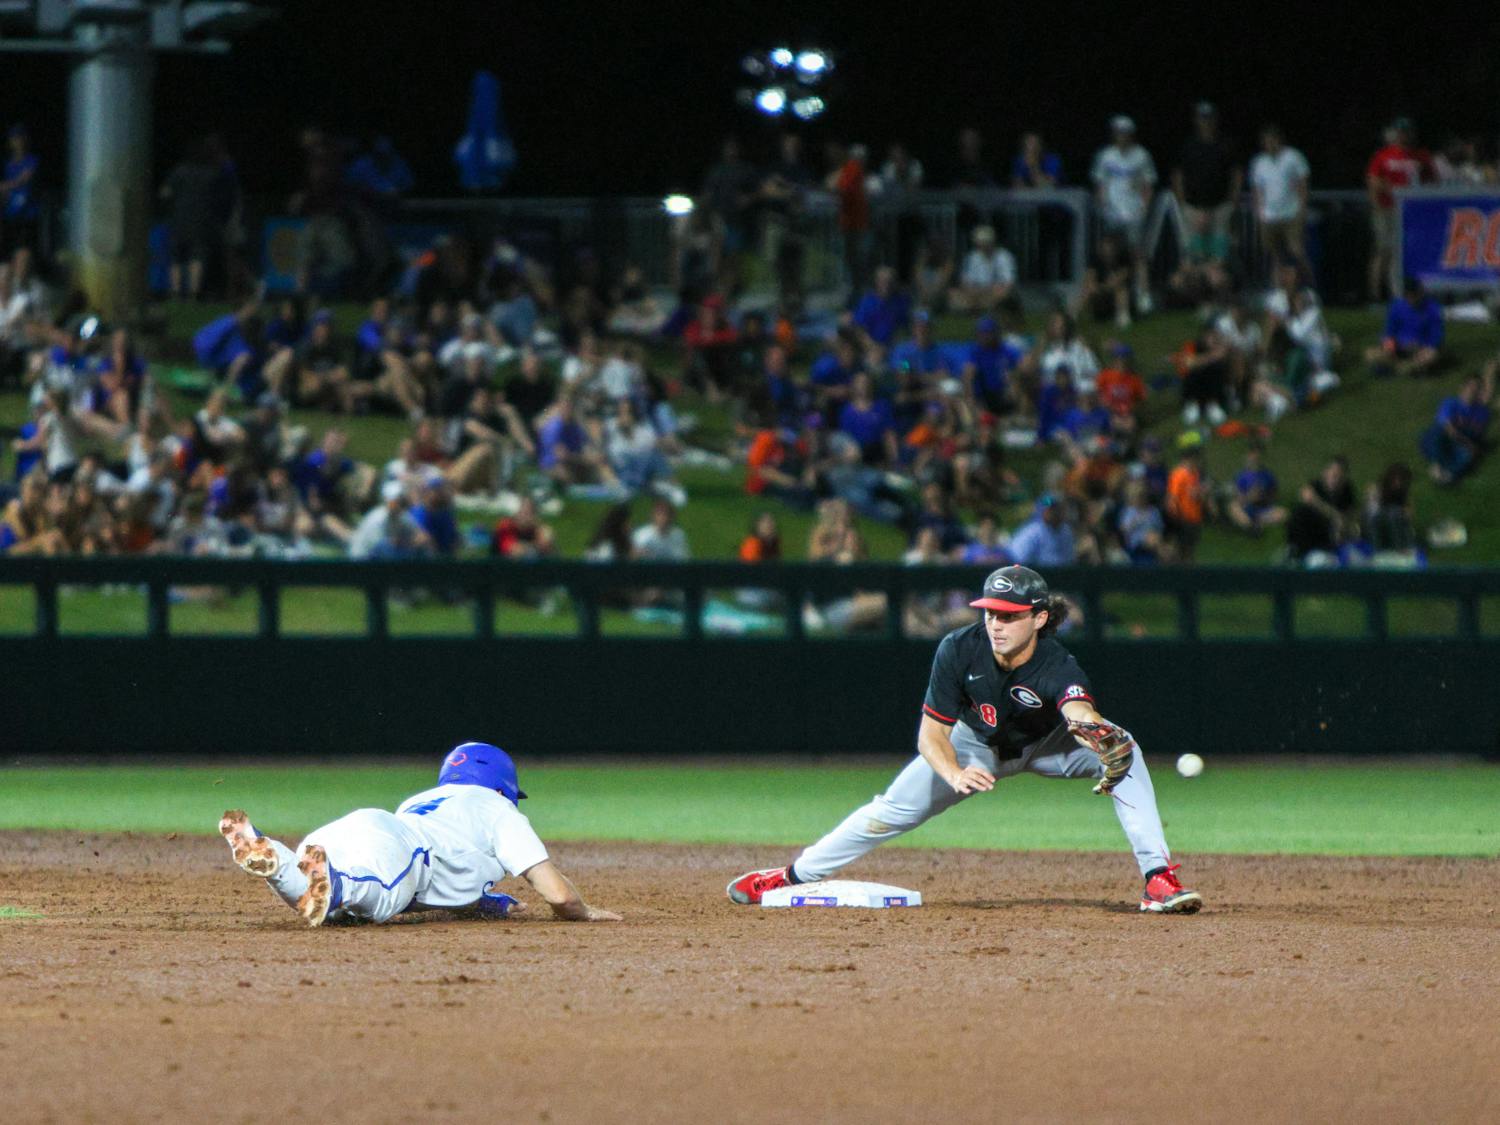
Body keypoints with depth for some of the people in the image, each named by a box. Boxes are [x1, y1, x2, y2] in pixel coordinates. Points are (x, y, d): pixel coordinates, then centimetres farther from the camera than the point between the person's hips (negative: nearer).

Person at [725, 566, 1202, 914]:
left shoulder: (1056, 666, -38)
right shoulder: (959, 650, -31)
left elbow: (1079, 712, -61)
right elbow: (931, 732, -26)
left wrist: (1095, 732, -85)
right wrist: (955, 774, -47)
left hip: (1046, 745, -2)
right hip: (978, 743, 2)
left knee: (1122, 751, -29)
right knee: (893, 811, -2)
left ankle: (1159, 880, -28)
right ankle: (792, 876, 18)